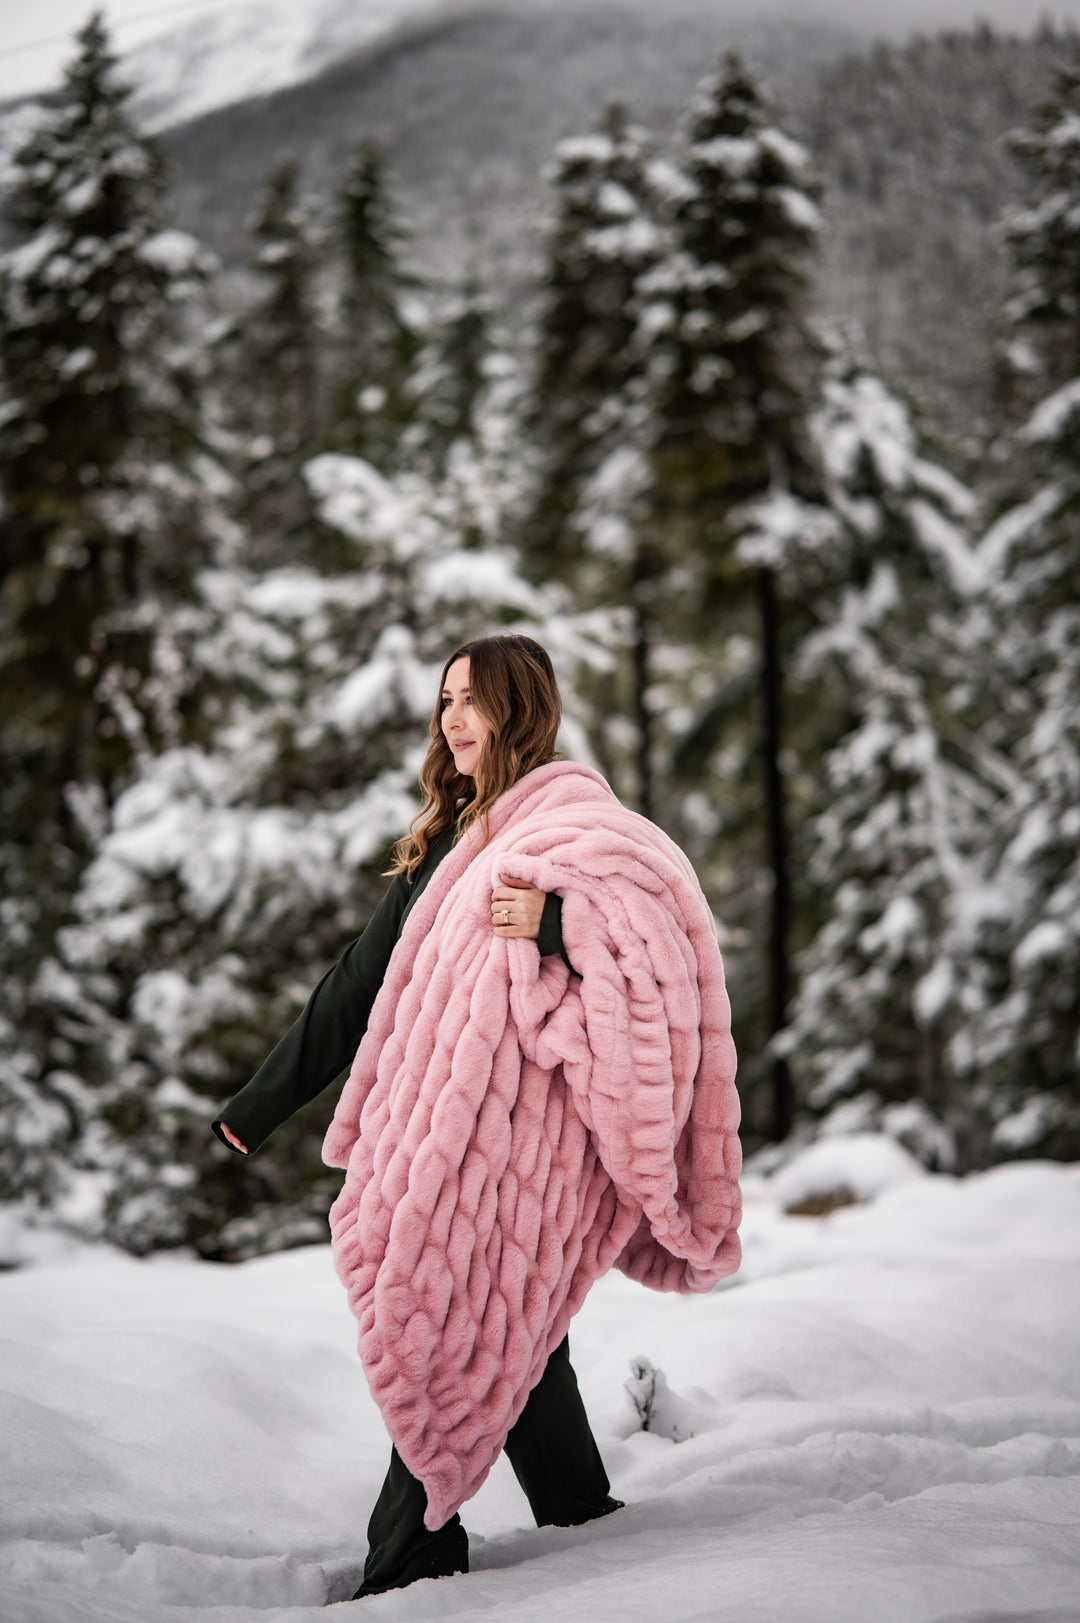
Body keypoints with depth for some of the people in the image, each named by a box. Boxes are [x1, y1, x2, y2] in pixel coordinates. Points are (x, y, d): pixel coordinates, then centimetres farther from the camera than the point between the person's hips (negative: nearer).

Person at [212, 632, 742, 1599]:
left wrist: (554, 920, -34)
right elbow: (364, 983, 21)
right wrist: (265, 1103, 22)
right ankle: (580, 1518, 17)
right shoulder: (453, 839, 19)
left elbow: (660, 922, -18)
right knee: (510, 1330, 8)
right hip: (445, 1122, 7)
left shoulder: (572, 817, -4)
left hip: (513, 1121, -7)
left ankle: (409, 1556, -2)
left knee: (456, 1322, -7)